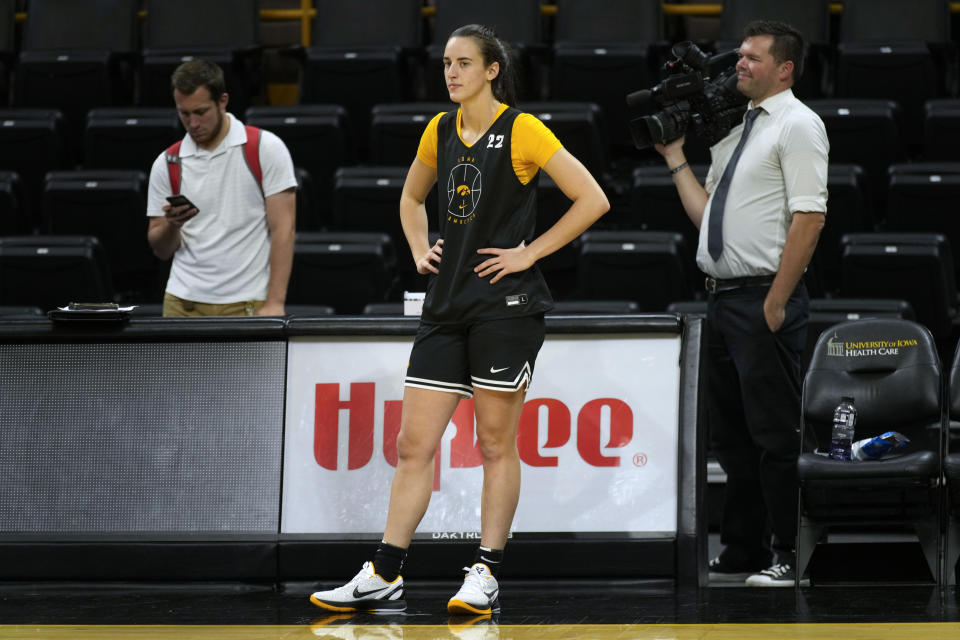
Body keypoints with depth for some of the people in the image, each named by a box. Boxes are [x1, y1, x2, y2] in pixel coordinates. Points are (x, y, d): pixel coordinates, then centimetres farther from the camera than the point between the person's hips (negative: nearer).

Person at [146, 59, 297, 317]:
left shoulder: (266, 148, -1)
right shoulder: (167, 163, 7)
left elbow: (283, 229, -6)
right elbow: (161, 250, 11)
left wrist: (274, 303, -14)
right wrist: (172, 225, -12)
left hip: (248, 305, -3)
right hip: (184, 303, 3)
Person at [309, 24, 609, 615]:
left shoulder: (522, 131, -8)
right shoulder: (440, 131, 11)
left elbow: (592, 199, -11)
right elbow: (412, 197, 30)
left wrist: (529, 252, -11)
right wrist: (420, 252, 13)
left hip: (506, 304, -6)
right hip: (447, 303, 6)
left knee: (497, 443, 0)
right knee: (414, 443, 3)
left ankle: (486, 575, 7)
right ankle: (385, 577, 4)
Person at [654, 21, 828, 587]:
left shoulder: (798, 125, -6)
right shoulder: (736, 132, 20)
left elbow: (810, 217, -15)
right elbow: (705, 214, 21)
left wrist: (776, 302, -19)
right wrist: (675, 158, 19)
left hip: (765, 299, -9)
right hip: (723, 298, 9)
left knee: (774, 433, -6)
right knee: (731, 433, 12)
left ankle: (788, 557, -2)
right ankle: (742, 553, 19)